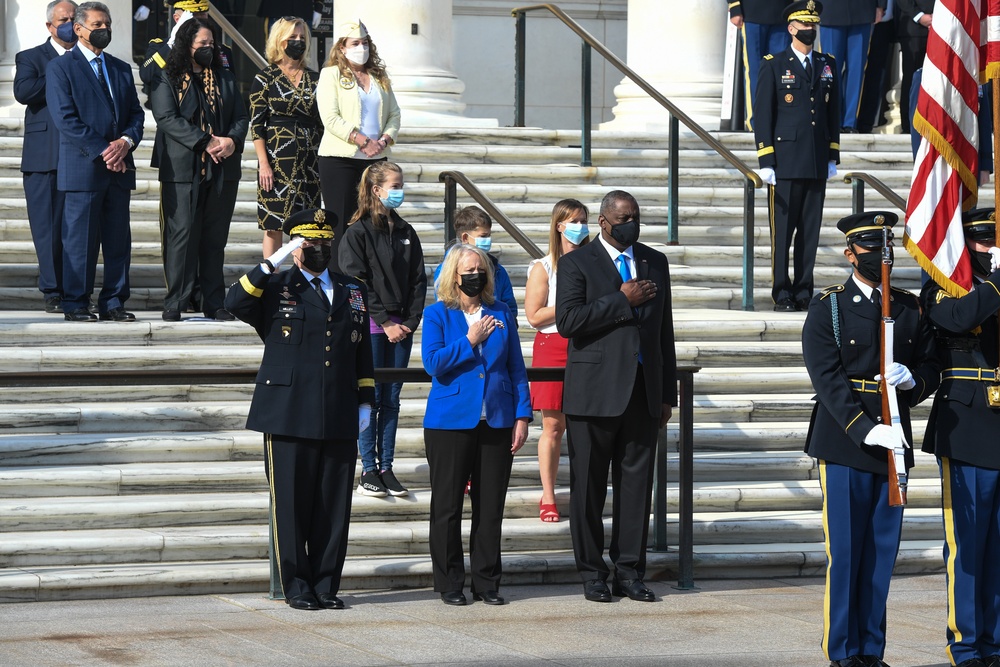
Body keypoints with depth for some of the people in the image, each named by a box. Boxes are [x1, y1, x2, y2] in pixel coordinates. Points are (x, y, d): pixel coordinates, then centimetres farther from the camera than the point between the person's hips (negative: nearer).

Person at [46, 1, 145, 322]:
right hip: (82, 167, -6)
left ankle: (113, 302, 11)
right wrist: (103, 151, -15)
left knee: (118, 241, 5)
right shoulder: (60, 67, -1)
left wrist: (126, 142, -7)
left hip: (118, 168, 6)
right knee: (80, 240, -3)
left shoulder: (121, 69, 18)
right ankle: (75, 304, 4)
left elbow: (136, 113, 14)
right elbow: (66, 118, -10)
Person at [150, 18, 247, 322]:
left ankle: (214, 303, 9)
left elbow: (240, 117, 15)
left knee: (215, 238, 5)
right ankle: (175, 302, -2)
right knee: (182, 235, -7)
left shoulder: (225, 79, 18)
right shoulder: (166, 79, 2)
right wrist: (206, 143, -16)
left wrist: (232, 140, -8)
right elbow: (167, 118, -10)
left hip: (222, 170, 4)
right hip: (182, 169, -4)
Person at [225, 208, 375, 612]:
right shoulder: (275, 289, 4)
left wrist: (365, 402, 12)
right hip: (289, 418, -3)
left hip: (339, 421, 3)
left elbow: (363, 354, 20)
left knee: (334, 507, 4)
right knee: (291, 504, 0)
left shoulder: (353, 293, 16)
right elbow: (235, 303, -16)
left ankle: (327, 586, 13)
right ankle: (297, 588, 9)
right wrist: (273, 263, -17)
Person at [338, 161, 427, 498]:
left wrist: (410, 322, -2)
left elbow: (418, 281, 10)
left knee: (391, 399, 6)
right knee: (371, 398, -3)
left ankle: (386, 467, 10)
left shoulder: (406, 233, 11)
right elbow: (356, 283, -10)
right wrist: (384, 323, -13)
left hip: (400, 328, 5)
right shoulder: (357, 233, -5)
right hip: (371, 326, -5)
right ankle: (368, 469, 3)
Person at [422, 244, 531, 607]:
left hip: (496, 423, 2)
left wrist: (522, 415, 2)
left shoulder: (501, 314, 11)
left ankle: (487, 582, 13)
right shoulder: (437, 314, 2)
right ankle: (449, 584, 11)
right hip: (450, 423, -2)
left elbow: (516, 368, 10)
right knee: (447, 507, 3)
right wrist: (470, 340, -12)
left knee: (491, 507, 5)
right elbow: (433, 362, -11)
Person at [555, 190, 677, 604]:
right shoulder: (576, 263, -1)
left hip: (642, 390, 4)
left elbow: (664, 330, 16)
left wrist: (668, 393, 13)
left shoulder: (655, 262, 14)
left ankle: (629, 570, 11)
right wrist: (622, 300, -16)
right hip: (595, 391, -4)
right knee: (589, 485, 2)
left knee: (637, 481, 4)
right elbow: (567, 321, -15)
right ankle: (592, 573, 11)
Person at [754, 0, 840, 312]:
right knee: (782, 231, -2)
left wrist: (833, 157, 12)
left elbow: (834, 114, 16)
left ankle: (804, 292, 11)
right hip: (785, 163, -4)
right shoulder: (774, 65, 0)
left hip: (817, 164, 4)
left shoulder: (828, 66, 12)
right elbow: (762, 115, -3)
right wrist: (765, 162, -8)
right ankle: (782, 295, 3)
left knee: (811, 231, 5)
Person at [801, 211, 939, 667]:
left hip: (893, 441, 4)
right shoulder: (828, 307, -1)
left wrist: (912, 380, -10)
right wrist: (865, 429, -20)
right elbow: (827, 378, -9)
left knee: (882, 551, 6)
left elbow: (931, 369, 14)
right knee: (845, 552, -2)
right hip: (845, 442, -4)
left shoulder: (910, 308, 12)